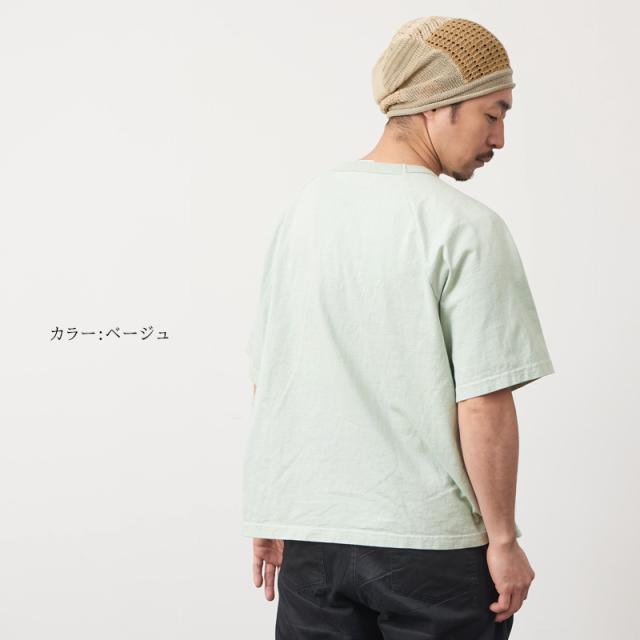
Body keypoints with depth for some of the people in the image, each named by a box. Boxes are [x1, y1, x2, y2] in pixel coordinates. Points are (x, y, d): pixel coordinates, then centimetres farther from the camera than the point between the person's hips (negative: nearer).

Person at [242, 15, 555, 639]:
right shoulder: (467, 228, -14)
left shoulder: (304, 203, 4)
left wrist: (272, 516, 17)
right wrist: (503, 541, -5)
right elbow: (483, 406, -17)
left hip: (309, 537, 5)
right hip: (433, 541, -5)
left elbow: (264, 376, 9)